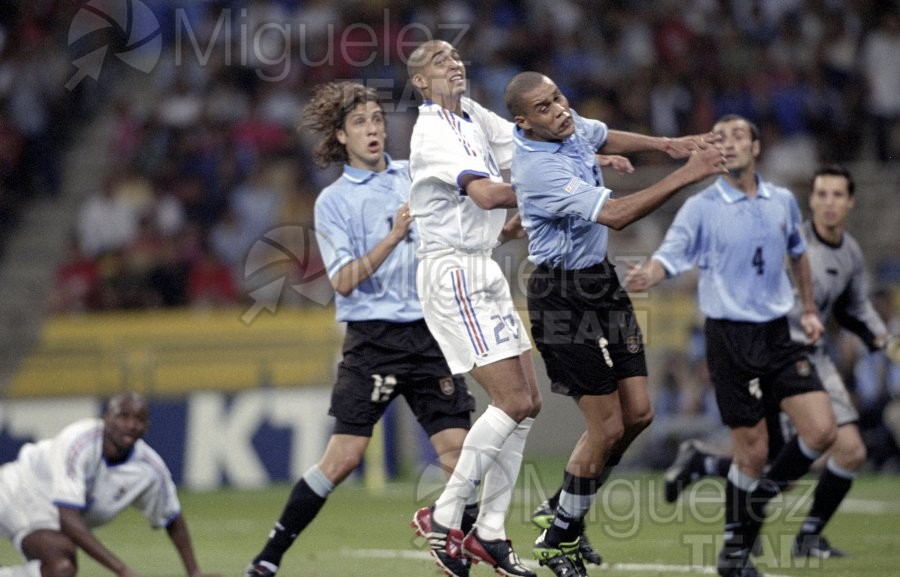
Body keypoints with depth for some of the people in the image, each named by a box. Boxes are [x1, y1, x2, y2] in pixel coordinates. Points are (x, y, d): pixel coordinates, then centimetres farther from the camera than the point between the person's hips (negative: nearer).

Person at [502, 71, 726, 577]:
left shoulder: (570, 126, 1)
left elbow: (608, 139, 27)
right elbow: (616, 215, -31)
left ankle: (561, 509, 24)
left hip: (600, 283, 9)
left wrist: (666, 145, 12)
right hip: (564, 298, -9)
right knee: (607, 425, -7)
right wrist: (686, 176, -29)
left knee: (637, 413, 6)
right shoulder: (539, 170, -26)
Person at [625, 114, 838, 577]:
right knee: (752, 450, -4)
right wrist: (647, 276, -40)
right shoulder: (701, 207, -6)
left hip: (777, 332, 4)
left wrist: (809, 309, 25)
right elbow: (670, 256, -18)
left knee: (821, 429, -9)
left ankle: (765, 492, 17)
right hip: (730, 335, -4)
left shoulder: (783, 201, 8)